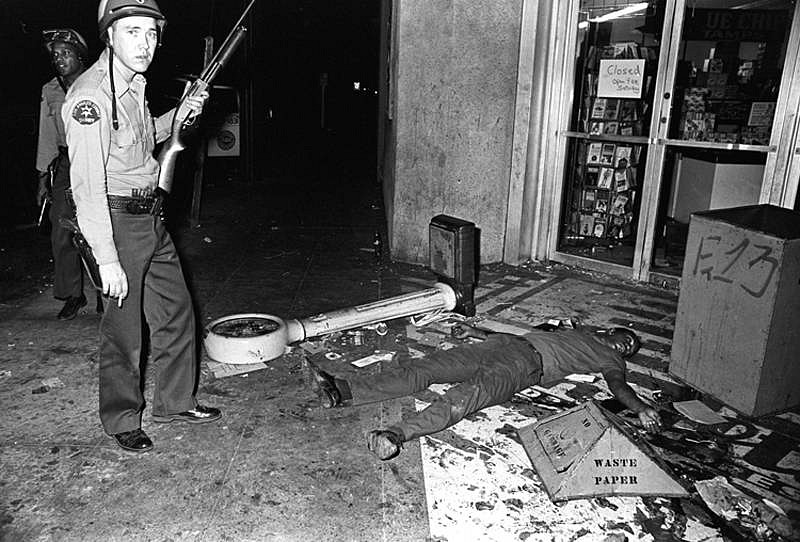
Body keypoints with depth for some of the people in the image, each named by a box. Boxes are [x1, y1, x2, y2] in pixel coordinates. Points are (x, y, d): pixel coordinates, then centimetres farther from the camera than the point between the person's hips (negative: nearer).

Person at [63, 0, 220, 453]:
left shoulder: (135, 83, 7)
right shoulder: (91, 96, -20)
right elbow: (87, 187, -23)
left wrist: (181, 114, 9)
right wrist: (107, 259, -24)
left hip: (152, 216, 9)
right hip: (118, 221, -9)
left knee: (176, 309, 15)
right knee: (124, 329, 4)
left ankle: (176, 402, 32)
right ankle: (122, 421, 24)